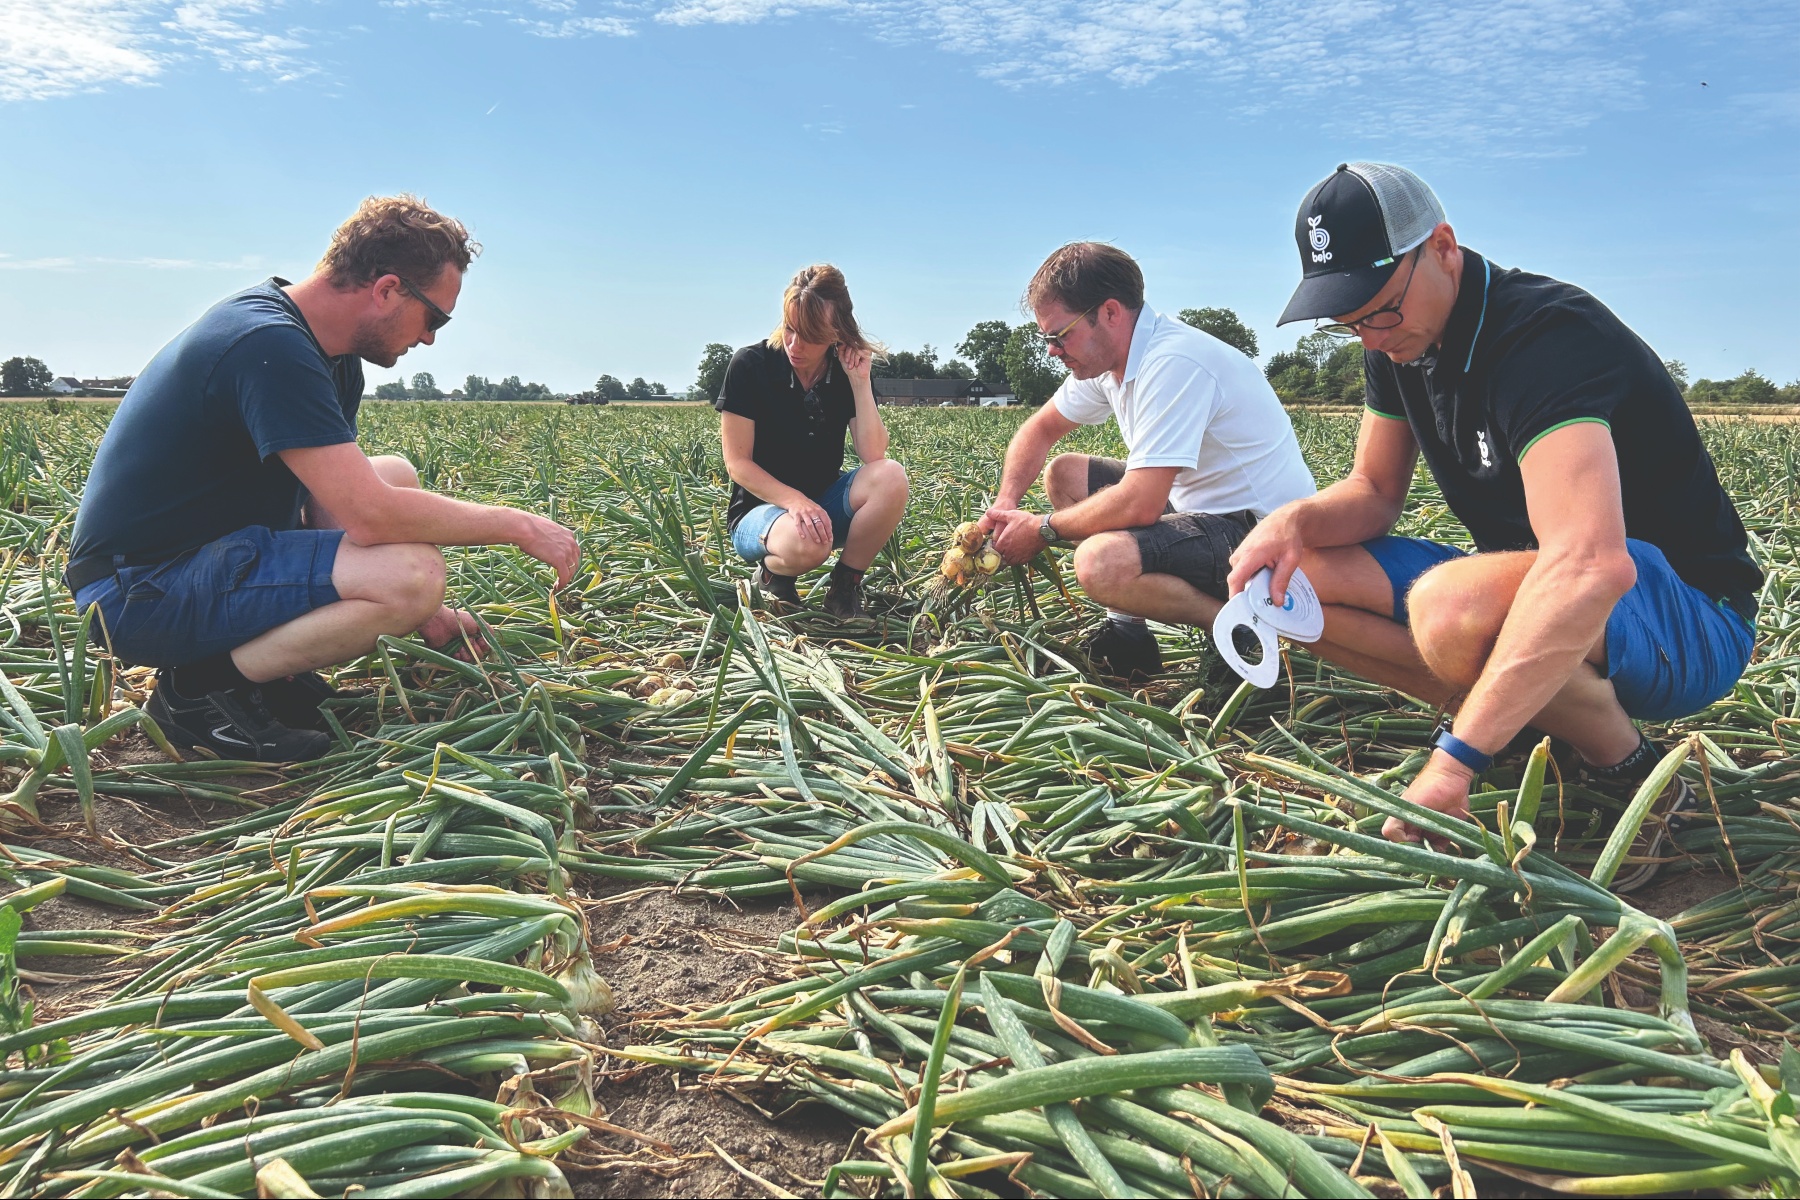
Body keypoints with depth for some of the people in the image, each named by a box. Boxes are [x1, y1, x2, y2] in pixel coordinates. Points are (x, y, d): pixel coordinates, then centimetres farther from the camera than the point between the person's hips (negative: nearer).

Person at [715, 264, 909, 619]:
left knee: (891, 477, -27)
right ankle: (774, 573, -1)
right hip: (761, 506, -4)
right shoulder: (750, 366, -13)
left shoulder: (848, 373, -4)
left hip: (824, 500, 4)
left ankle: (844, 587, -10)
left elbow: (874, 457, -14)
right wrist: (794, 500, -30)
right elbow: (738, 462, -14)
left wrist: (860, 382, -21)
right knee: (807, 544, -40)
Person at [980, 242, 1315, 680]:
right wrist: (1004, 507, -1)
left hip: (1259, 526, -10)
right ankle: (1126, 629, 4)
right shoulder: (1108, 354, 4)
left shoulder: (1172, 362, -25)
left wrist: (1042, 529, -16)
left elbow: (1138, 505, -31)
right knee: (1063, 473, 10)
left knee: (1101, 563, -32)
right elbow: (1039, 431, 17)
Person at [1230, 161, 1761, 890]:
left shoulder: (1545, 338, -27)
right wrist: (1296, 520, -16)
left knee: (1453, 605, -40)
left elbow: (1590, 565, -42)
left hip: (1688, 618, -8)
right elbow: (1374, 491, 9)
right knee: (1295, 579, -7)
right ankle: (1541, 723, -2)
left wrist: (1455, 759, -44)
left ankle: (1636, 779, -11)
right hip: (1527, 608, 8)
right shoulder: (1400, 341, 0)